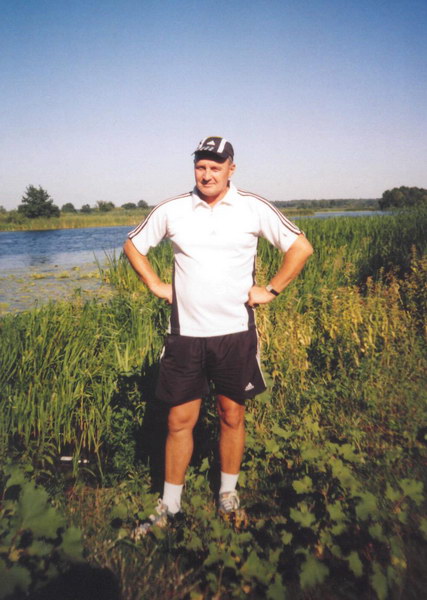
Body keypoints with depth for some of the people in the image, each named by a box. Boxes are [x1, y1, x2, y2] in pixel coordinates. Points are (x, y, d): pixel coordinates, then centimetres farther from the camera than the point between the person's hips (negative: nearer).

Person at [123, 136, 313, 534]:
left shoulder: (254, 208, -2)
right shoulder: (171, 210, 2)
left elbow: (300, 247, 5)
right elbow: (133, 245, 15)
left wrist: (271, 290, 0)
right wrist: (155, 285, 5)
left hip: (235, 332, 0)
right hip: (185, 333, 1)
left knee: (232, 415, 11)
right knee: (180, 419, 6)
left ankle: (228, 491, 33)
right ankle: (169, 505, 23)